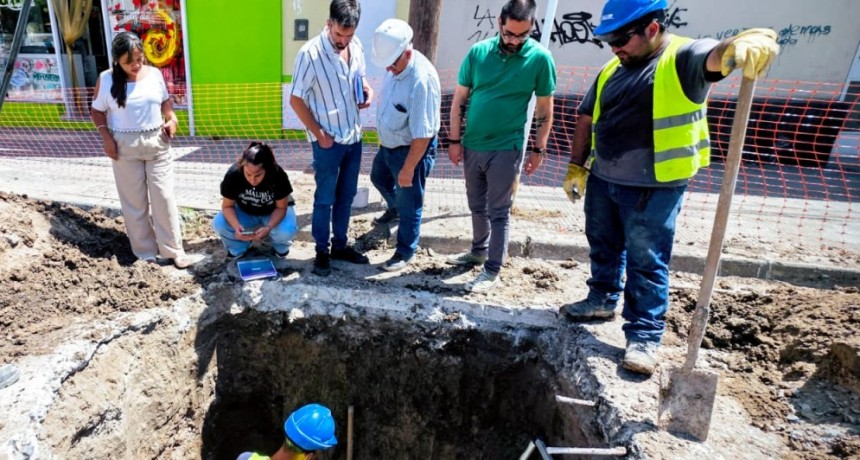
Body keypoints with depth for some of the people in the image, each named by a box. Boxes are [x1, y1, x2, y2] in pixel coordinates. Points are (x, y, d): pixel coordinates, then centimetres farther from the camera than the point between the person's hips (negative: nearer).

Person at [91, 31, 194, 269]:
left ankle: (174, 250, 12)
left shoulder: (154, 74, 0)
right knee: (134, 202, 6)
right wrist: (106, 136, -10)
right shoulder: (106, 79, -5)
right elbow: (97, 111, 4)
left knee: (164, 197, 2)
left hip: (157, 143, 1)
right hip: (125, 146, -1)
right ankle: (145, 253, 19)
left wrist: (172, 119, -4)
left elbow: (165, 100, 14)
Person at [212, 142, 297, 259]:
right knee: (219, 224, -25)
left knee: (287, 231, -33)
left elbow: (281, 208, -22)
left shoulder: (278, 175, -33)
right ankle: (238, 246, 7)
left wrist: (268, 228, -40)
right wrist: (236, 226, -38)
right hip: (245, 212, 2)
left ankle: (280, 246, 4)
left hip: (274, 212, -2)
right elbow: (227, 206, -18)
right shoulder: (233, 175, -30)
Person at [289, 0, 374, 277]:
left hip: (353, 136, 6)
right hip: (328, 140, -6)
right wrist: (319, 134, -14)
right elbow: (296, 99, -13)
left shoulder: (356, 46, 0)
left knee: (346, 195, 15)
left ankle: (340, 245, 30)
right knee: (325, 199, 5)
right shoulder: (310, 53, -18)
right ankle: (322, 251, 21)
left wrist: (367, 91, -4)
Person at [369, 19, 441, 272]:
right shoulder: (395, 65, -6)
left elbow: (422, 135, -30)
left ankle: (406, 251, 28)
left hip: (411, 150, -9)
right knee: (379, 178, 31)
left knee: (409, 204, 7)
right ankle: (394, 208, 61)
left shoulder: (422, 80, -33)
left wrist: (408, 169, -24)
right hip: (389, 144, 9)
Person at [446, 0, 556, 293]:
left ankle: (493, 270, 13)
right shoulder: (478, 52, -2)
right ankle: (479, 250, 38)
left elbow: (545, 110, -1)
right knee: (477, 206, 18)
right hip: (472, 145, 4)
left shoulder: (540, 58, -8)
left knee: (498, 211, 3)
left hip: (506, 148, -4)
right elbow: (459, 99, 3)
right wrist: (454, 140, 0)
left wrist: (539, 149, -1)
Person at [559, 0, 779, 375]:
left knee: (646, 262, 1)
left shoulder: (682, 57, -9)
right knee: (603, 247, 19)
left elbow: (717, 55, -30)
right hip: (602, 180, 7)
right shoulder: (612, 70, 11)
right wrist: (576, 166, 12)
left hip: (653, 188, -6)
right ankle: (602, 299, 40)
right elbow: (587, 118, 15)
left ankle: (644, 336, 12)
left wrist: (749, 42, -53)